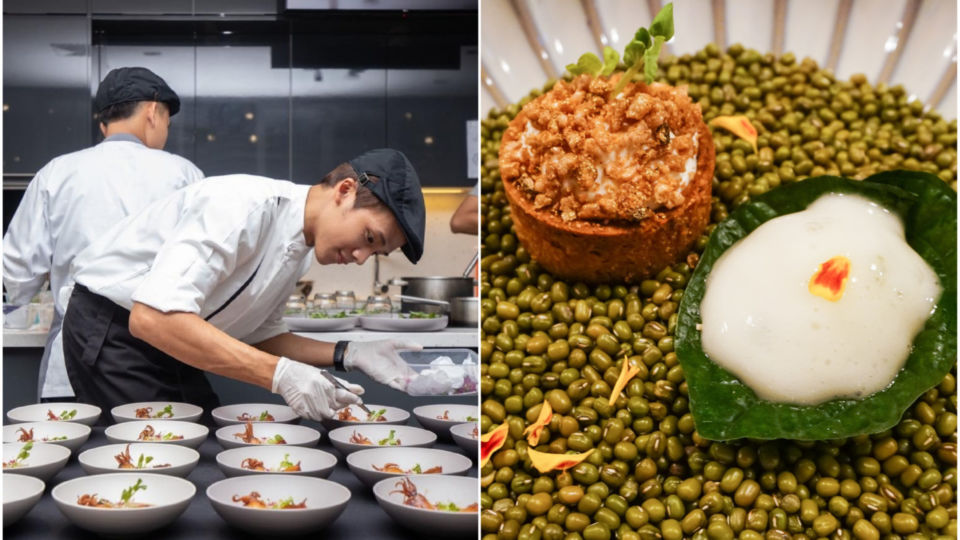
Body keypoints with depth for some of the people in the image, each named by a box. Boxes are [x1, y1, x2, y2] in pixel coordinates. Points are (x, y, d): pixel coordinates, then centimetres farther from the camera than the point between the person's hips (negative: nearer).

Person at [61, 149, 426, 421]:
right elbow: (153, 317, -37)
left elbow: (257, 336, 8)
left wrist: (348, 355, -6)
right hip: (113, 332, -8)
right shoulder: (247, 206, -28)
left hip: (168, 350, 8)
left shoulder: (298, 249, 0)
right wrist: (278, 374, -39)